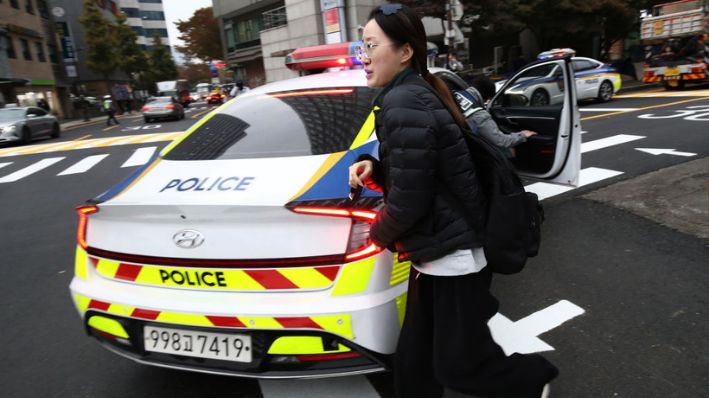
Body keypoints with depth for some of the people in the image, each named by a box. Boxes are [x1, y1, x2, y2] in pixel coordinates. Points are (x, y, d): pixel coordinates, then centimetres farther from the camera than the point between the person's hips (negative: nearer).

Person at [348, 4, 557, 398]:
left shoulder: (403, 103, -22)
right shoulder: (416, 92, 10)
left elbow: (408, 201, -22)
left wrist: (378, 233, -2)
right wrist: (373, 169, 0)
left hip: (451, 258, -10)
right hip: (433, 255, 10)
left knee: (458, 364, 10)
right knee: (412, 363, 17)